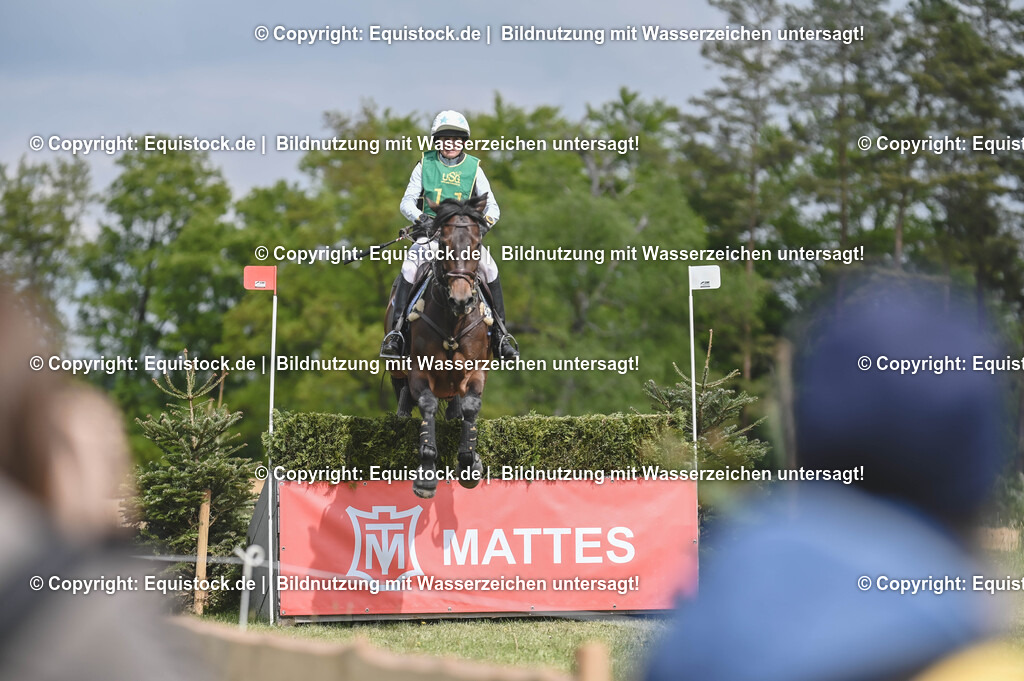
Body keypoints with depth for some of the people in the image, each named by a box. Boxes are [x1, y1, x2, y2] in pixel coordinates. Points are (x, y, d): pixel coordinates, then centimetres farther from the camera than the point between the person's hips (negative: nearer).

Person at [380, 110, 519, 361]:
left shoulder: (473, 168, 7)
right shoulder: (425, 165, 6)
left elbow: (491, 206, 4)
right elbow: (407, 201, 3)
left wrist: (486, 221, -19)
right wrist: (420, 218, -19)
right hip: (430, 233, -1)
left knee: (489, 266, -24)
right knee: (410, 265, -29)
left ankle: (501, 333, -12)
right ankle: (397, 329, -24)